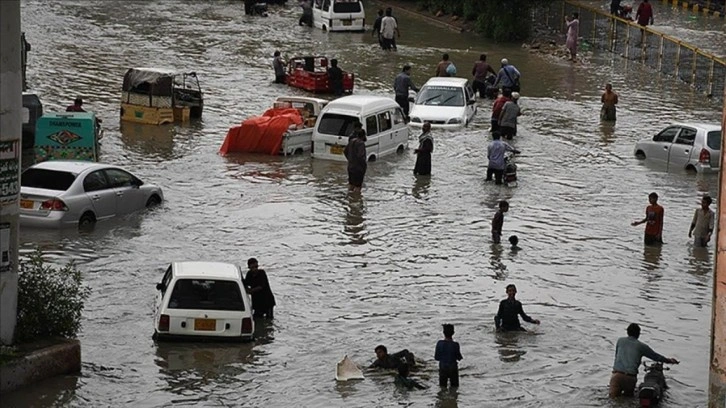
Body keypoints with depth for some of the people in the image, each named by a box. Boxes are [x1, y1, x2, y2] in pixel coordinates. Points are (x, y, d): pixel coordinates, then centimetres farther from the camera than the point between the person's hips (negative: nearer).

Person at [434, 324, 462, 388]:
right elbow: (459, 358, -8)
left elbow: (436, 358, -4)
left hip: (442, 368, 2)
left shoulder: (439, 343, -13)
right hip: (453, 369, -2)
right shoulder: (455, 345, -20)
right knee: (454, 388, 12)